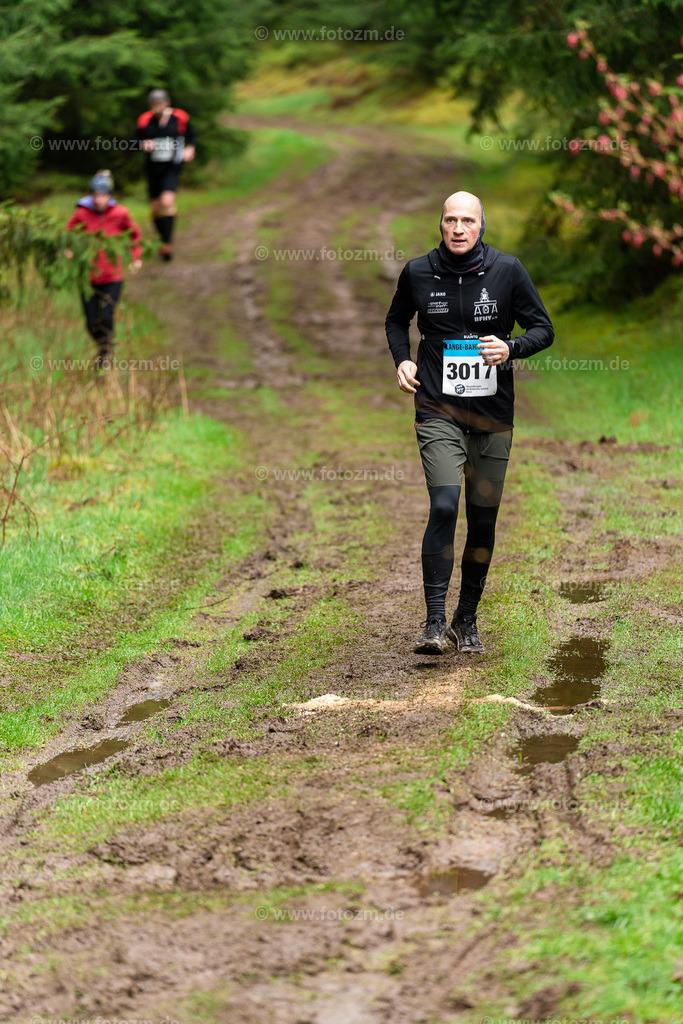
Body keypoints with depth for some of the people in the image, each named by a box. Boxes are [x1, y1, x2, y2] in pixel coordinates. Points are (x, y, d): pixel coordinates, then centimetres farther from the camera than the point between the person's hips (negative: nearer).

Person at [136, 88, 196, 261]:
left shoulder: (179, 118, -4)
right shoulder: (145, 120, -2)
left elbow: (191, 136, 11)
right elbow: (137, 139, 10)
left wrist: (189, 149, -8)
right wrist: (144, 145, -12)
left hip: (172, 168, -3)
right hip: (153, 168, 3)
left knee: (167, 202, -23)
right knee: (155, 208, 6)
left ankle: (168, 243, -18)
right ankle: (165, 242, 27)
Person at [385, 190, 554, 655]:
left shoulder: (507, 270, -1)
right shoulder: (418, 272, 1)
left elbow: (543, 328, 5)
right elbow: (397, 320, 20)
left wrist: (510, 348, -15)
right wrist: (402, 360, 2)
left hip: (493, 412, 2)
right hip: (438, 411, -2)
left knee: (484, 518, 6)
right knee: (444, 506, -19)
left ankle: (467, 619, 22)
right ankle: (435, 622, -16)